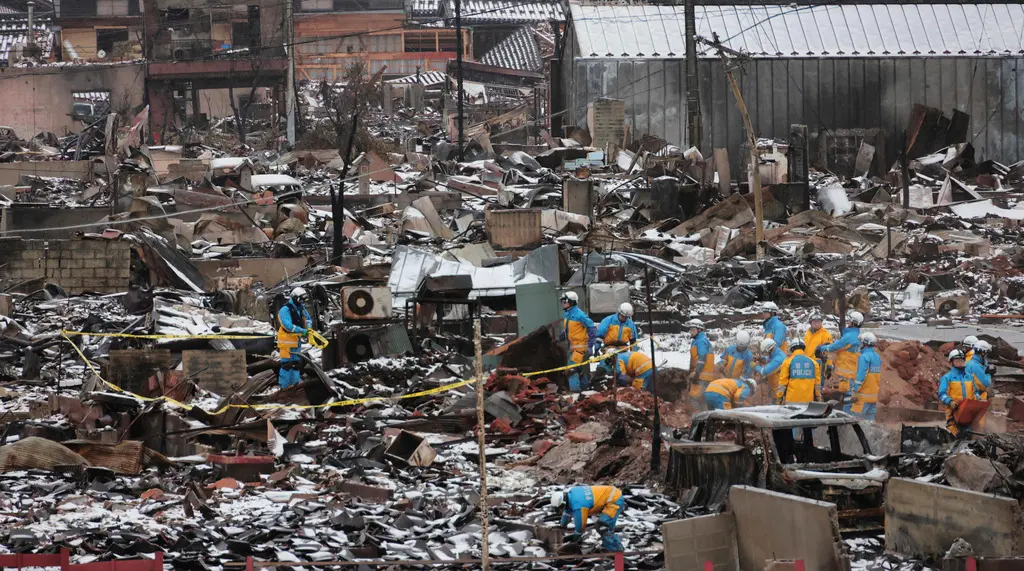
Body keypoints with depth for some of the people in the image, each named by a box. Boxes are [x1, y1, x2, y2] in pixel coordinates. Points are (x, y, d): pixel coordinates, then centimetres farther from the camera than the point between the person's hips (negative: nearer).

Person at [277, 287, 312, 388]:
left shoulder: (301, 309, 8)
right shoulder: (285, 310, -19)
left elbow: (308, 318, 20)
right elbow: (288, 326, -29)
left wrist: (308, 327, -2)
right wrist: (302, 331, -28)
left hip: (296, 341, 9)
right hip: (286, 342, -9)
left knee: (297, 364, 15)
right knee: (287, 364, -10)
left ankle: (295, 383, 25)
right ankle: (284, 387, -7)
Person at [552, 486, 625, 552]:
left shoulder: (578, 505, -25)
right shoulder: (571, 492, 2)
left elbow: (580, 524, -12)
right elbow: (567, 510, 21)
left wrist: (575, 538, 5)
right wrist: (562, 525, 33)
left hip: (615, 500, -10)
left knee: (603, 526, -16)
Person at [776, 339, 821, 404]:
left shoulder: (788, 361, -2)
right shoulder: (813, 362, 7)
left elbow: (782, 382, -2)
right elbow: (817, 383, 10)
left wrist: (779, 397, 5)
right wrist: (818, 398, 19)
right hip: (808, 401, 3)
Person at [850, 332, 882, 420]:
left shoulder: (864, 357, -15)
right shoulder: (877, 357, 13)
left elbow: (861, 376, -20)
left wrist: (855, 392, -19)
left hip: (864, 396, -9)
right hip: (874, 395, 9)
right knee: (870, 417, 12)